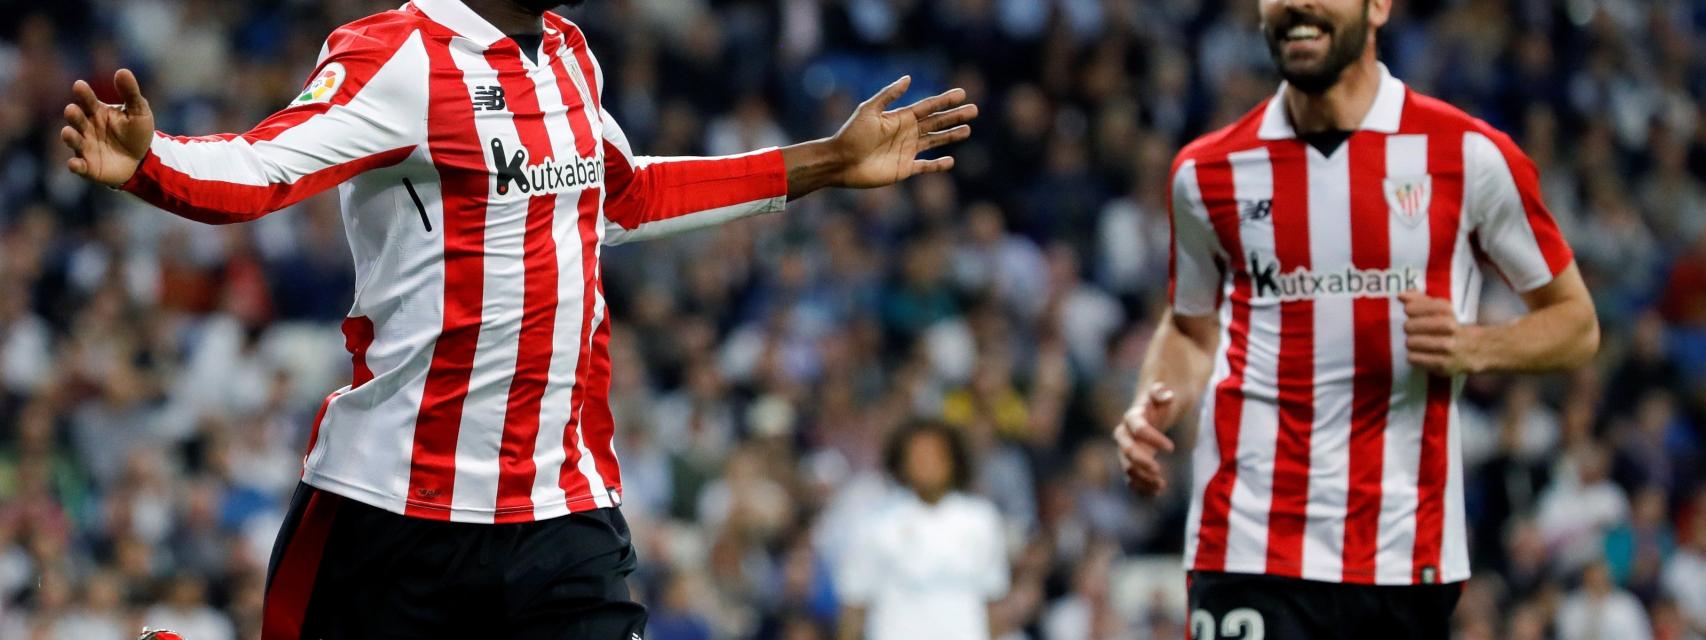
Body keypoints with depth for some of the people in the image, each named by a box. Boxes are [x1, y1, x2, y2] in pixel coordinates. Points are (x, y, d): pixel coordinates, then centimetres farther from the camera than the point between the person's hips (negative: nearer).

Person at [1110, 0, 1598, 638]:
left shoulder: (1470, 155, 0)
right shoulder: (1207, 171, 7)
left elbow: (1575, 323, 8)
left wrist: (1471, 348, -11)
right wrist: (1156, 406, 1)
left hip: (1406, 554, -1)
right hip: (1247, 552, 1)